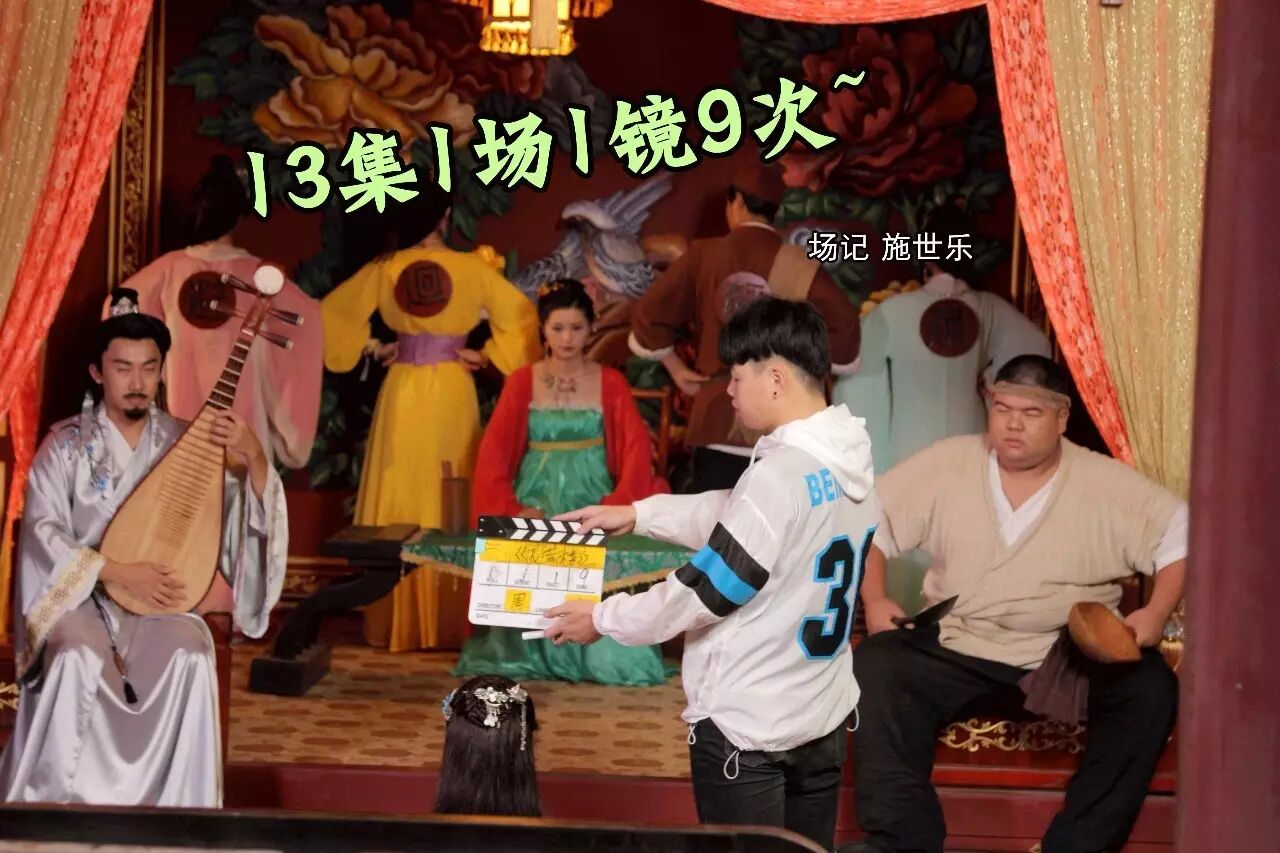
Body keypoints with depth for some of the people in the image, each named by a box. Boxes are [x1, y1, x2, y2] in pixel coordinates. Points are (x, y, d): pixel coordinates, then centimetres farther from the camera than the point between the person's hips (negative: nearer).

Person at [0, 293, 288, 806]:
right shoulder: (65, 445, 0)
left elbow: (250, 511, 2)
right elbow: (44, 535, -8)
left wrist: (253, 458, -19)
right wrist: (120, 572, -20)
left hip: (161, 598, 2)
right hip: (80, 595, -1)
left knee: (189, 657, -30)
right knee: (78, 659, -34)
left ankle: (176, 807, -20)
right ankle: (63, 803, -20)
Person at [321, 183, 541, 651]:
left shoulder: (384, 269, -1)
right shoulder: (471, 267, -4)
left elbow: (332, 312, 6)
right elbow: (520, 314, -3)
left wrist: (369, 347, 12)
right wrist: (486, 355, 2)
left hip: (403, 390, 1)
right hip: (453, 391, -1)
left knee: (400, 503, 6)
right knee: (451, 504, 7)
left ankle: (396, 621, 8)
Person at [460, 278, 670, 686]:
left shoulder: (610, 383, 5)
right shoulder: (522, 382, 6)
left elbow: (637, 449, -2)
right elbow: (493, 453, 0)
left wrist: (616, 507, -16)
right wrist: (512, 509, -13)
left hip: (591, 498, 0)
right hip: (536, 497, 0)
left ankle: (602, 655, -8)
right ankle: (525, 654, -6)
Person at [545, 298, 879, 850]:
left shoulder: (781, 474, -23)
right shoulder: (850, 463, 5)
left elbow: (707, 587, -18)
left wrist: (604, 618, -4)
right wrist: (638, 514, 21)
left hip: (747, 726, -8)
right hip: (824, 718, 8)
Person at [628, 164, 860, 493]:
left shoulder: (705, 255, 2)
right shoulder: (798, 264, 0)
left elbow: (649, 315, 2)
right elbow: (843, 322, -9)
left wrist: (677, 369, 11)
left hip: (719, 414, 0)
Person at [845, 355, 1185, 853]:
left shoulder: (1105, 483, 0)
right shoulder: (947, 465, 3)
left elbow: (1182, 534, 1)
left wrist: (1156, 614, -13)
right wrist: (873, 600, -5)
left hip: (1072, 656, -1)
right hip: (956, 647, 1)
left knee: (1149, 689, -27)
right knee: (874, 668, -25)